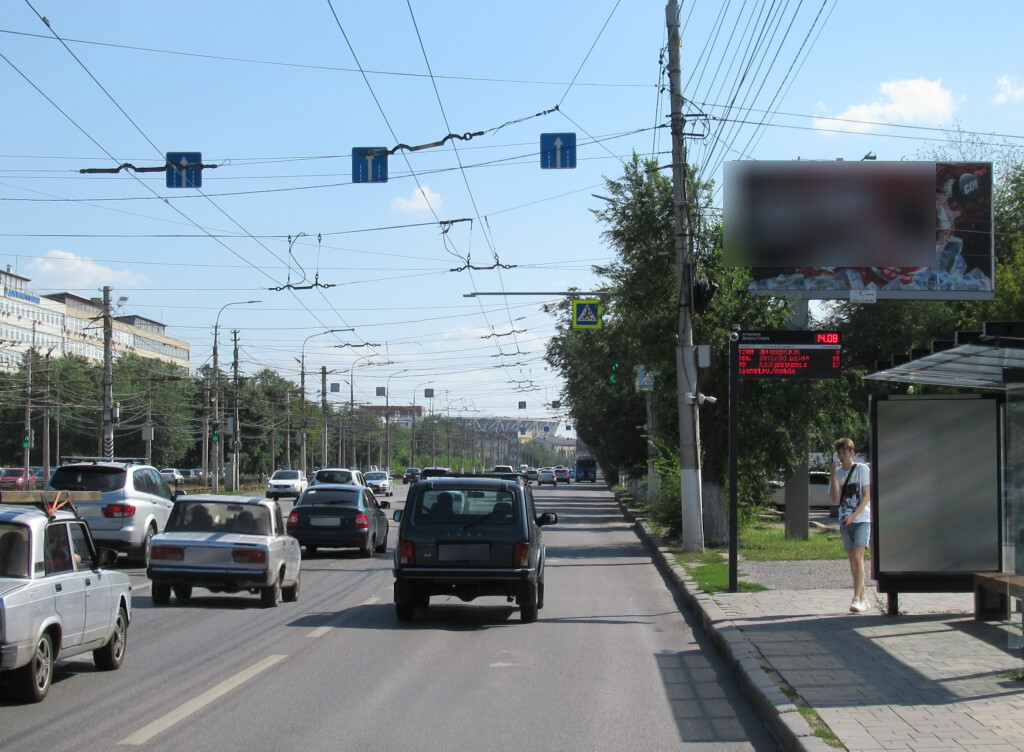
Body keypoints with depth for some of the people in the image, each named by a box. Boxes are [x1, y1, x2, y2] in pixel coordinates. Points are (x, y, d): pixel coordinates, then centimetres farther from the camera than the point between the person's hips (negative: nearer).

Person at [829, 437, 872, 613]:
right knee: (852, 560, 6)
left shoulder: (862, 469, -1)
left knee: (858, 557, -15)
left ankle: (857, 599, -20)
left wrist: (854, 515, -18)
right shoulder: (837, 473, 9)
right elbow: (836, 499, -1)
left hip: (862, 519, -5)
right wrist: (833, 475, -9)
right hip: (845, 521, 5)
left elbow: (867, 496, -7)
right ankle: (863, 597, 15)